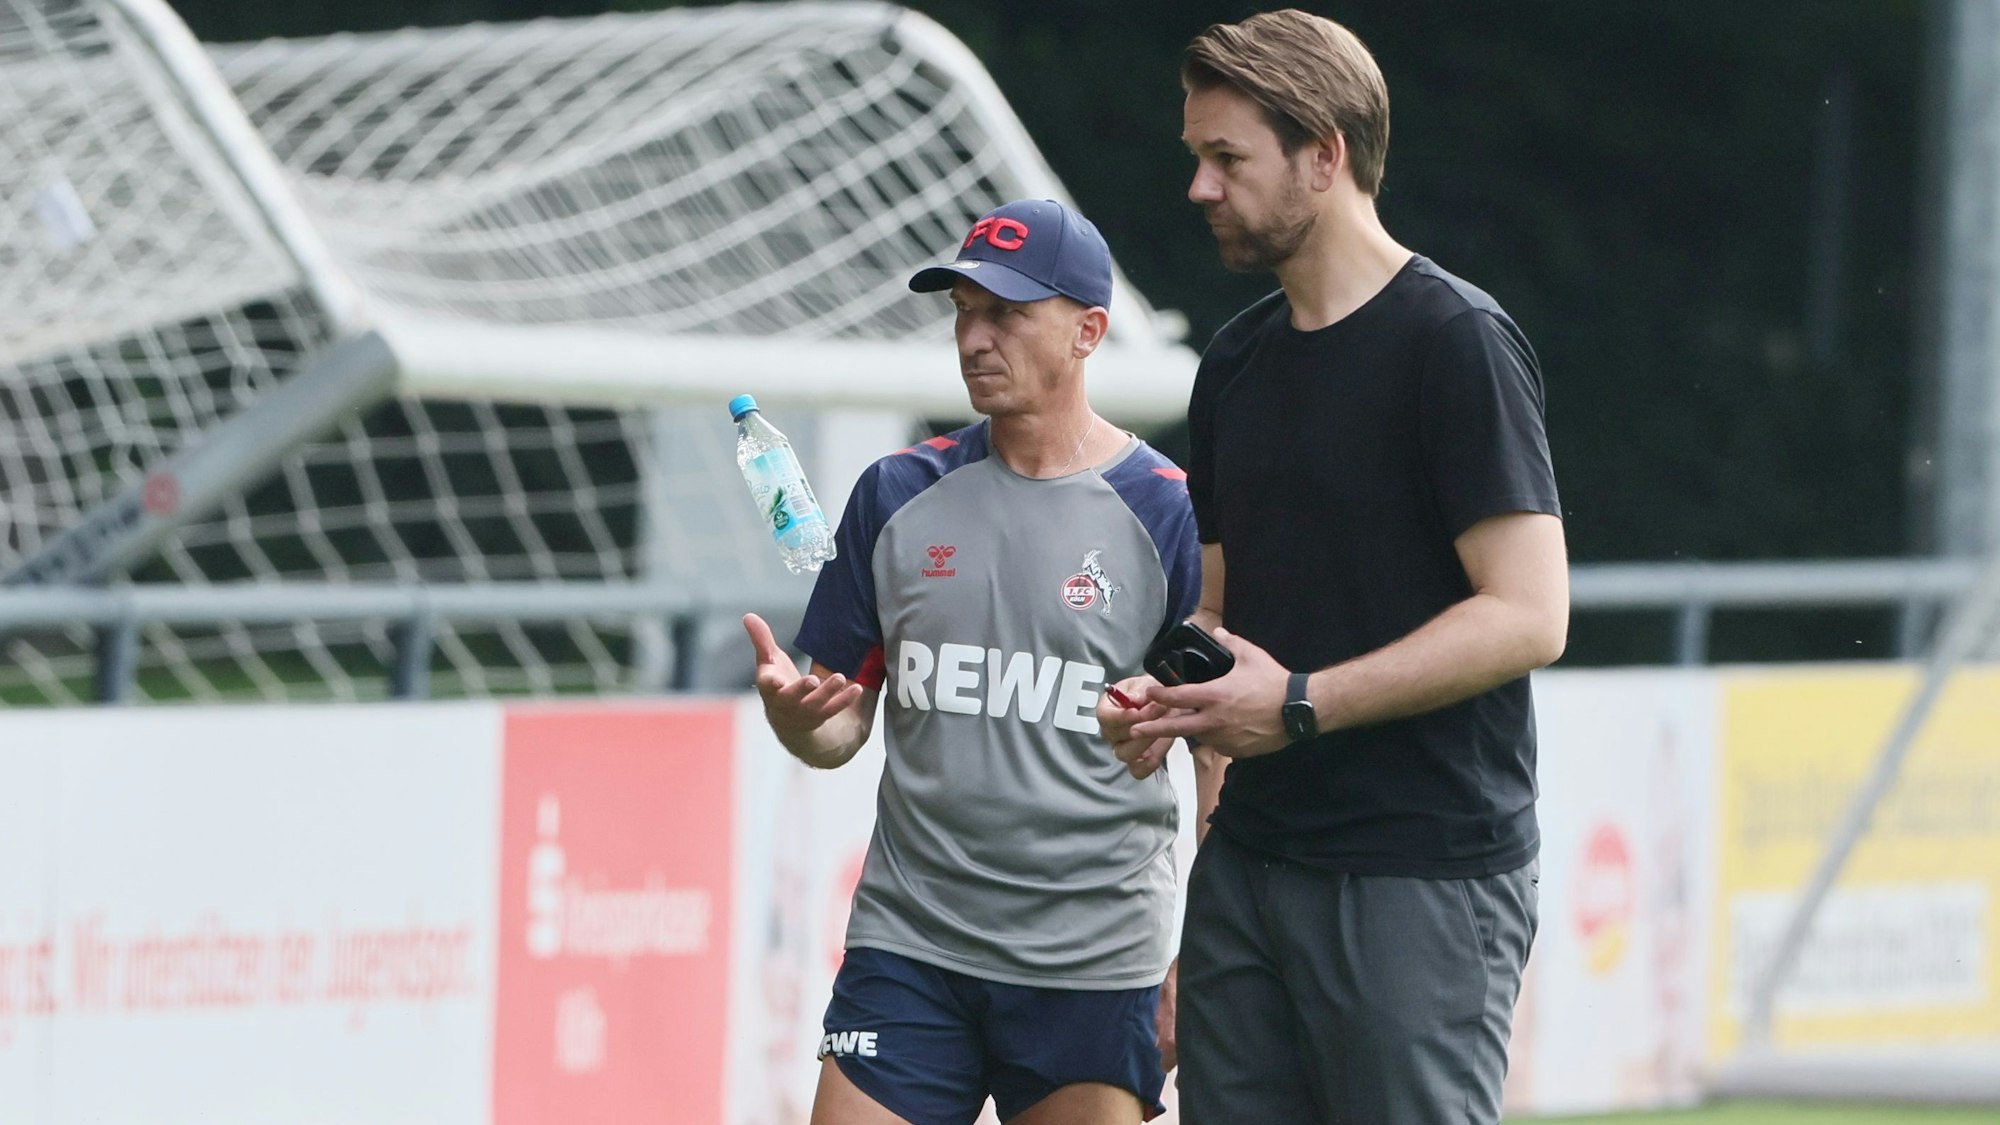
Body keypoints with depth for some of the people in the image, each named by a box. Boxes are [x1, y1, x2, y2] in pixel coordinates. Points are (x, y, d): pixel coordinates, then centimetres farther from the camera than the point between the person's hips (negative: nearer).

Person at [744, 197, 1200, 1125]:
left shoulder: (1168, 516, -2)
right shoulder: (898, 497, 8)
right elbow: (839, 732, 14)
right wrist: (792, 711, -11)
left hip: (1094, 965, -3)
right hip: (907, 946, 3)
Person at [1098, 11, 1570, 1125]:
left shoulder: (1456, 341, -10)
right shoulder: (1238, 362, 15)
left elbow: (1527, 616, -16)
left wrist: (1300, 705, -18)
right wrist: (1166, 697, 2)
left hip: (1425, 876, -8)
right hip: (1253, 858, 8)